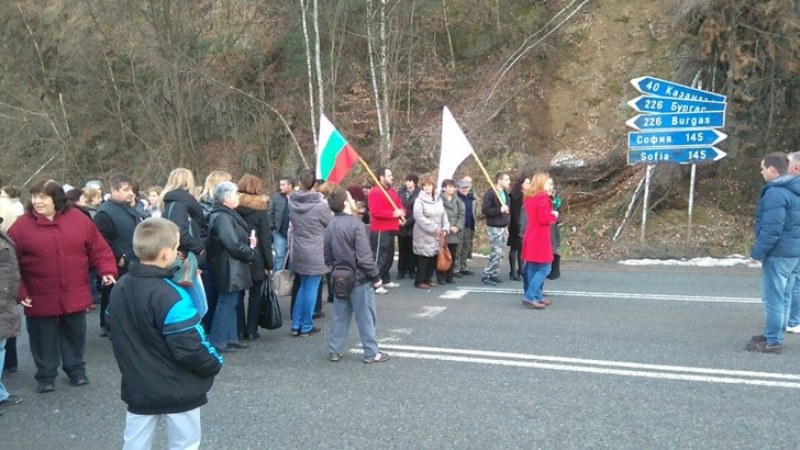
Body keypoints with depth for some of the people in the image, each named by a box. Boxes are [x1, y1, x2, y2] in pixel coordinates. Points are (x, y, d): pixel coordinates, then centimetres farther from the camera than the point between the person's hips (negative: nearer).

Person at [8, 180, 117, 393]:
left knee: (75, 335, 15)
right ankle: (46, 376, 27)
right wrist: (18, 292, -10)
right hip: (40, 298, -1)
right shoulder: (22, 225, -7)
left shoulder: (78, 219, -3)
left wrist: (107, 270, -12)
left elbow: (98, 248, 1)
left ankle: (76, 370, 33)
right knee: (44, 339, 10)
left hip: (74, 295, 1)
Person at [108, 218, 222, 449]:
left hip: (138, 388, 7)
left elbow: (118, 337, 11)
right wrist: (215, 364, -6)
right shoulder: (171, 296, -25)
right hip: (178, 392, -7)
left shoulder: (119, 288, 1)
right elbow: (190, 350, -24)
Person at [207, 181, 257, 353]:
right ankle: (218, 342, 6)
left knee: (230, 303, 16)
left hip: (233, 268, 11)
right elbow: (234, 245, -25)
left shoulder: (227, 215, 13)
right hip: (230, 269, -11)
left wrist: (249, 241, 2)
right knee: (227, 304, -2)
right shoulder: (222, 217, -20)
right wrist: (251, 253, -9)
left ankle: (231, 338, 25)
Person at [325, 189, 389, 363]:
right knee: (366, 317, 3)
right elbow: (364, 257, -21)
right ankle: (371, 353, 10)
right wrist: (375, 277, -12)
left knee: (340, 317, 14)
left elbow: (327, 256, 10)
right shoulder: (356, 225, -19)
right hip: (359, 279, -7)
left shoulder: (330, 227, 4)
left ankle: (334, 351, 20)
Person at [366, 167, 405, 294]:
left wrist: (401, 212, -5)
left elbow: (400, 205, 20)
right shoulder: (374, 192, -13)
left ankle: (386, 280, 30)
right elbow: (375, 211, -24)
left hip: (390, 230, 10)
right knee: (379, 257, -12)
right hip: (380, 231, -10)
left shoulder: (392, 191, 17)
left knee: (389, 256, 18)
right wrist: (393, 214, -21)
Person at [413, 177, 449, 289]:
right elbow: (419, 217, -18)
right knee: (424, 258, -5)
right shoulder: (419, 200, -8)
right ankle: (419, 281, 5)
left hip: (436, 235, 6)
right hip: (423, 234, -6)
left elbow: (443, 215, 11)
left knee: (433, 257, 7)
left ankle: (428, 279, 20)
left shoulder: (438, 200, 12)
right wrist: (434, 228, -19)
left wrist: (445, 228, -6)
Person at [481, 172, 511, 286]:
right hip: (494, 227, -8)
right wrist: (499, 210, -26)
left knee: (499, 254, 9)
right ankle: (486, 276, -3)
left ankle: (494, 275, 16)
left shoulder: (505, 193, 15)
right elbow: (484, 209, -19)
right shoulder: (490, 193, -13)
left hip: (503, 227, 8)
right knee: (496, 253, -11)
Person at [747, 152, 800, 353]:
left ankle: (773, 341, 2)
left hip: (778, 253, -10)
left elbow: (772, 229, -24)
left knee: (773, 297, -3)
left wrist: (758, 251, -15)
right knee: (783, 295, 17)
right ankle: (774, 334, 27)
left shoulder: (775, 193, -20)